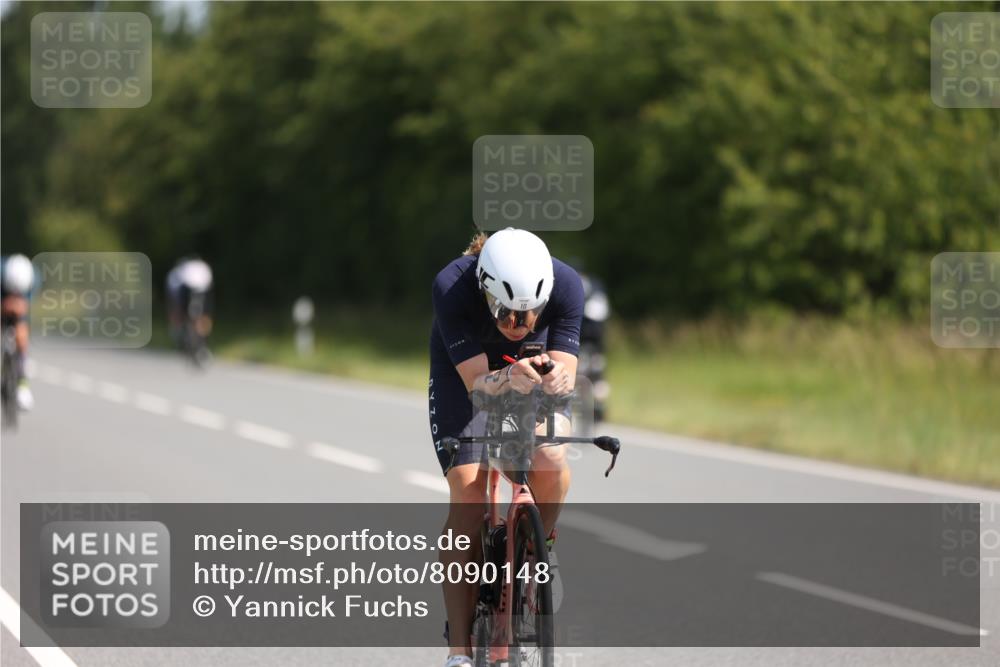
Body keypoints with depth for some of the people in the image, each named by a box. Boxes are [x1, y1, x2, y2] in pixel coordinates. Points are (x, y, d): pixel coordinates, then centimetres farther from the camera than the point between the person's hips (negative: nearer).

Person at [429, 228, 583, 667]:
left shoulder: (565, 284, -30)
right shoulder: (452, 287, -36)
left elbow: (566, 373, -28)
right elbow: (476, 380, -36)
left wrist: (557, 378, -52)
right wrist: (510, 378, -57)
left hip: (535, 367, 2)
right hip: (464, 372, -2)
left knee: (552, 460, -28)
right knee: (467, 494, -19)